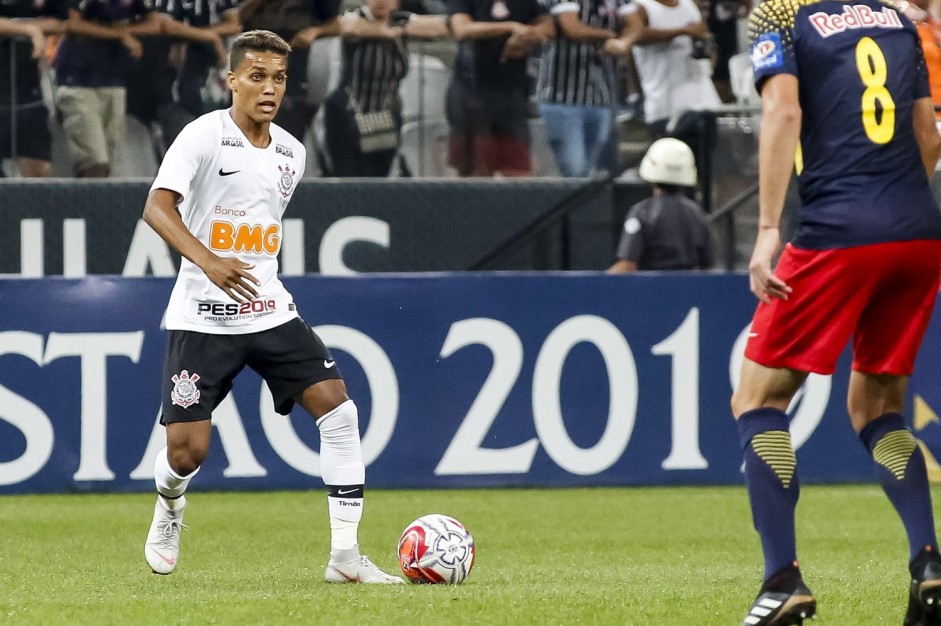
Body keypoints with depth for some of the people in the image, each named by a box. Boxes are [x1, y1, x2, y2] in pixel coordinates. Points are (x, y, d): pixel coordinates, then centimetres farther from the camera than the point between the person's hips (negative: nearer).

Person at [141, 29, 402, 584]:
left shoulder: (292, 153, 10)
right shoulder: (205, 136, -10)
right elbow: (157, 206, -22)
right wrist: (207, 261, -36)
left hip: (270, 311, 5)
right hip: (204, 317, -5)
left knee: (338, 408, -11)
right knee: (187, 450, -7)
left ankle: (346, 555, -7)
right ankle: (170, 512, 31)